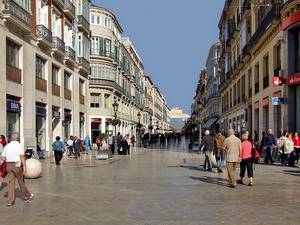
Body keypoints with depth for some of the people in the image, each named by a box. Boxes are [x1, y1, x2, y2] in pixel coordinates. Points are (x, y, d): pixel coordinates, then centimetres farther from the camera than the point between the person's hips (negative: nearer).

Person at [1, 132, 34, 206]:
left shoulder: (7, 146, 8)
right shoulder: (19, 145, -9)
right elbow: (22, 157, -18)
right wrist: (25, 167, -18)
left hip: (9, 165, 4)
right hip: (17, 165, -4)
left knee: (11, 183, 5)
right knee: (21, 182, 10)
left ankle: (10, 201, 1)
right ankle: (27, 196, 27)